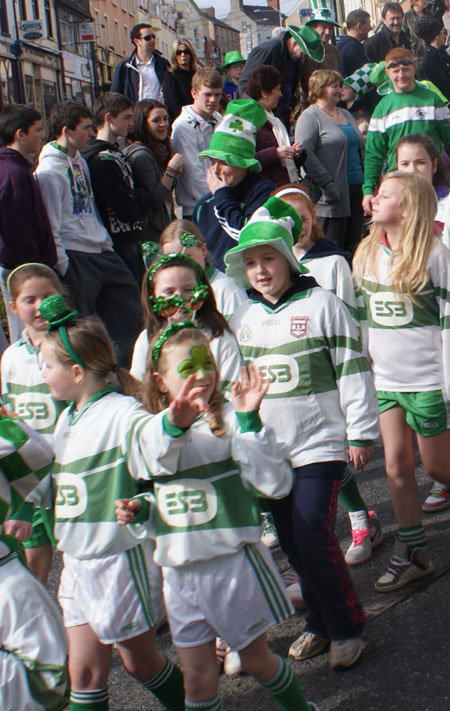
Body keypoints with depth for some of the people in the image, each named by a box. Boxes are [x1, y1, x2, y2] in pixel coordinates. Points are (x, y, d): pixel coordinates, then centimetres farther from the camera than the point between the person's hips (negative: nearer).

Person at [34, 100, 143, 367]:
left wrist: (106, 243, 14)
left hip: (100, 253, 9)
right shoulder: (49, 170, -13)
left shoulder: (80, 161, 12)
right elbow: (50, 227, -15)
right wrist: (63, 270, -15)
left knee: (130, 304, 10)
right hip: (76, 260, -9)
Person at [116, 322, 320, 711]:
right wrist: (137, 509, -8)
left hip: (233, 562, -4)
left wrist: (249, 422, -29)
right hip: (180, 571, 4)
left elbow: (276, 483, -22)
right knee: (198, 676, 12)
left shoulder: (231, 420, -12)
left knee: (256, 660, 15)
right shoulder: (153, 430, 3)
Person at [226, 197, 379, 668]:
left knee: (313, 535, -12)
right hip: (268, 449, 5)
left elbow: (352, 369, -5)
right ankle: (320, 622, 24)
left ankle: (346, 627, 6)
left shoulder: (320, 304, -5)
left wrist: (361, 433, -6)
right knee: (290, 540, 7)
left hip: (320, 442, -5)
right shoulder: (242, 319, 10)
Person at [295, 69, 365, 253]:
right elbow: (306, 153, -16)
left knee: (353, 246, 8)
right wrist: (327, 183, -21)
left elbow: (360, 149, 26)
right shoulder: (310, 117, -4)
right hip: (333, 196, -8)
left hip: (355, 190, 8)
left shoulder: (346, 115, 21)